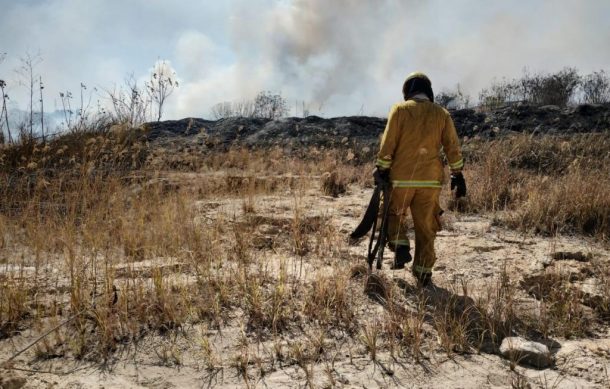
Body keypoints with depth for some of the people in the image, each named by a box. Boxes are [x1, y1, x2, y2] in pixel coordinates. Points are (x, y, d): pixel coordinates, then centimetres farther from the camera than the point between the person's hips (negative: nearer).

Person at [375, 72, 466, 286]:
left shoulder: (400, 110, -1)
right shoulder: (442, 114, 8)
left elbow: (388, 144, -6)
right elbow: (453, 148, 6)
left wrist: (382, 170, 0)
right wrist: (457, 175, 11)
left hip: (401, 177, -2)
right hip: (431, 180, 2)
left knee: (394, 214, 21)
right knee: (425, 227, 10)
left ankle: (400, 247, 0)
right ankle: (423, 271, 15)